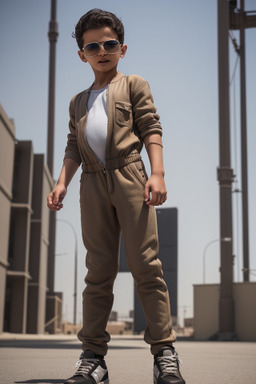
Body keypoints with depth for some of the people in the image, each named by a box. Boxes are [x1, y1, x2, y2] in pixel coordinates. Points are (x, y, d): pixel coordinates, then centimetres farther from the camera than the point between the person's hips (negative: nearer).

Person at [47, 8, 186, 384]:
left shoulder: (134, 85, 14)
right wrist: (62, 182, 5)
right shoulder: (79, 101, 27)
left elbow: (151, 129, 4)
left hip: (129, 177, -4)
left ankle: (164, 352, -6)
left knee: (145, 264, -9)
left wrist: (157, 173, -10)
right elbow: (74, 146, 22)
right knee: (98, 271, 0)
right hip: (93, 185, 4)